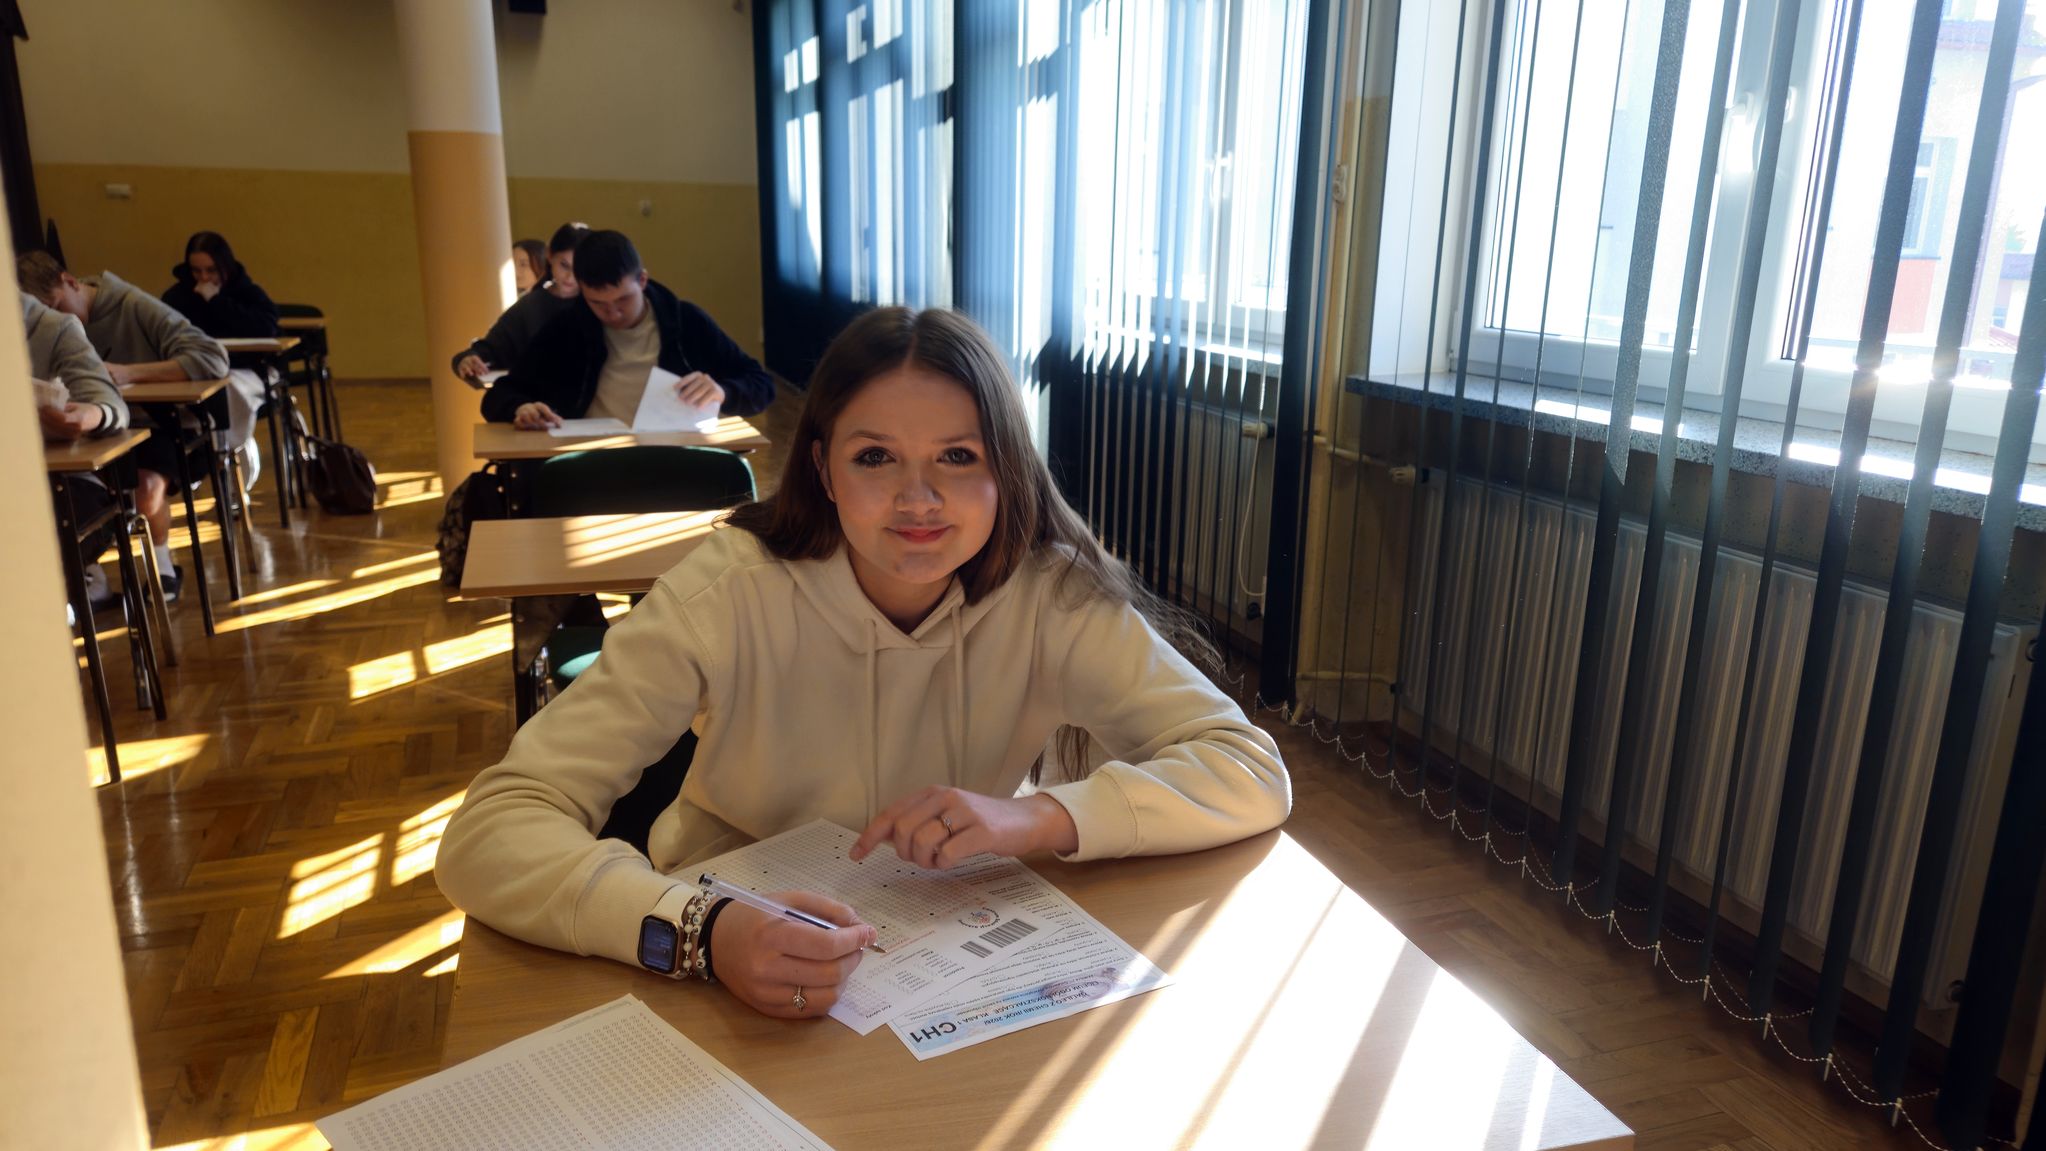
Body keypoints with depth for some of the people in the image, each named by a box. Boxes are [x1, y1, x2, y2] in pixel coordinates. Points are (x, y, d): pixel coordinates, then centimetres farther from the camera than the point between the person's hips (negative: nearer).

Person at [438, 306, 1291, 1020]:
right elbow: (490, 833, -23)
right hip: (738, 994, -1)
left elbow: (1253, 775, -17)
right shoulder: (731, 594, -19)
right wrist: (702, 931, -42)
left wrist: (1034, 817, -32)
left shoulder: (1048, 595, -15)